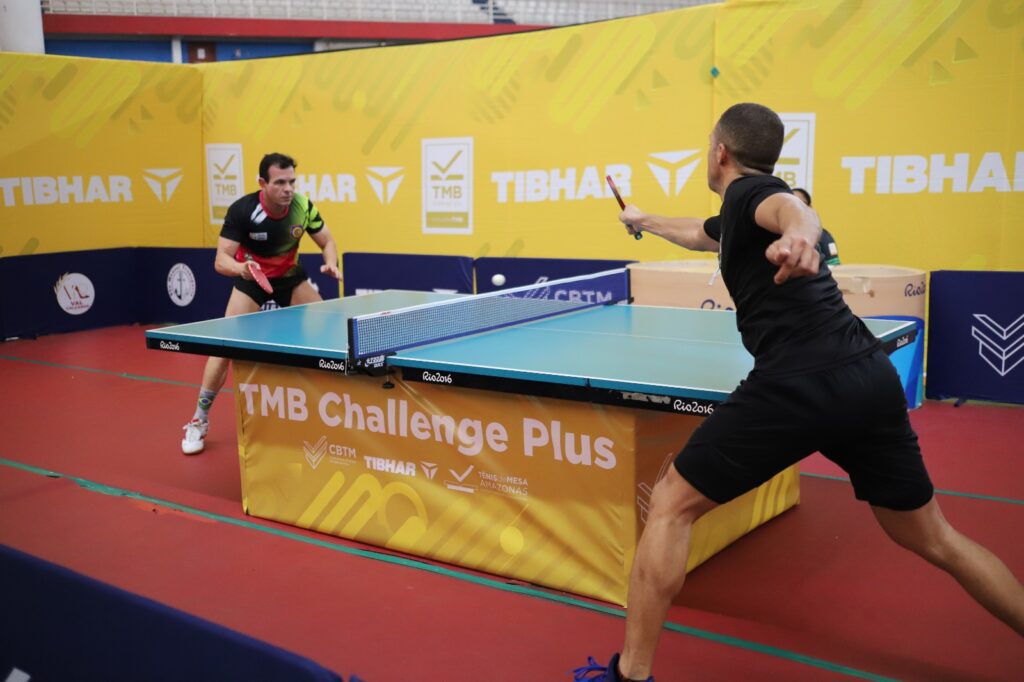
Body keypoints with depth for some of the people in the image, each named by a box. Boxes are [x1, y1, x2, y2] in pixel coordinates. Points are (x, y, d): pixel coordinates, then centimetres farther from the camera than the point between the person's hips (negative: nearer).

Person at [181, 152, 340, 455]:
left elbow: (327, 242, -7)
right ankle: (199, 420, 4)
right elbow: (221, 260, -31)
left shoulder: (302, 206, -21)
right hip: (251, 280, -2)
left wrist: (331, 263, -29)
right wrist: (240, 268, -53)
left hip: (291, 277, 3)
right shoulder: (242, 210, -29)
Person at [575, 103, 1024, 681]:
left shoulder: (747, 192, 2)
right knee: (934, 537, 21)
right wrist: (645, 221, 68)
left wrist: (798, 236, -48)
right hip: (871, 375, 9)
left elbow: (792, 207, -24)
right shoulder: (740, 215, 28)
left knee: (671, 505, 3)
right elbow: (699, 234, 50)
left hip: (800, 384, -9)